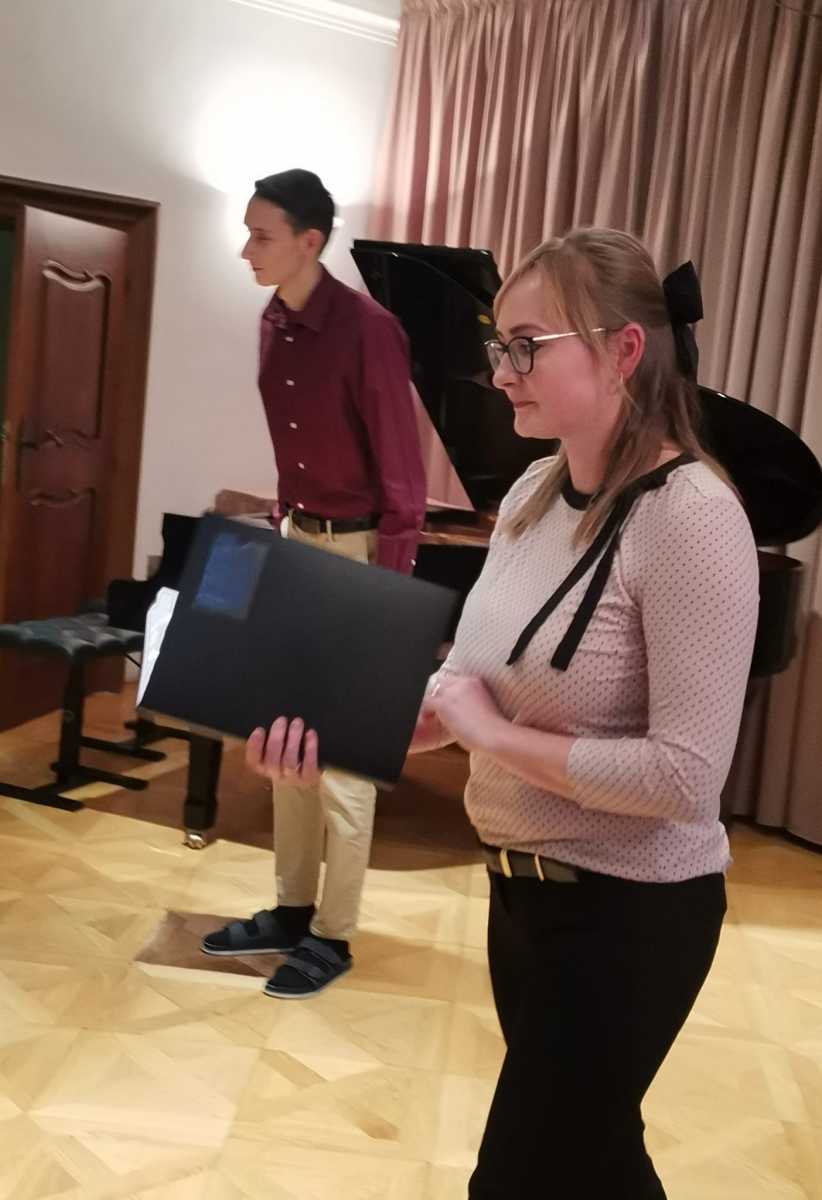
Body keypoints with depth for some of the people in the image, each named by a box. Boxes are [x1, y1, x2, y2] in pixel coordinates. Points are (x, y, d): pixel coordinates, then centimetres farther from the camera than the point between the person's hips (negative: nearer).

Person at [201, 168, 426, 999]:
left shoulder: (367, 331, -18)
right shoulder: (275, 326, 6)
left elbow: (401, 475, -18)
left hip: (355, 550, -8)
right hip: (296, 543, 8)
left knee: (342, 750, 0)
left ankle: (332, 936, 15)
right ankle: (291, 910, 29)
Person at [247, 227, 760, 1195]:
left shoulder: (691, 515, -23)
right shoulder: (533, 493, 2)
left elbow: (686, 775, -26)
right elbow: (474, 686, 6)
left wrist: (494, 736, -21)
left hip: (628, 910, -8)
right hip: (523, 884, 8)